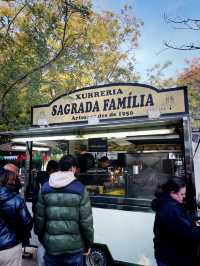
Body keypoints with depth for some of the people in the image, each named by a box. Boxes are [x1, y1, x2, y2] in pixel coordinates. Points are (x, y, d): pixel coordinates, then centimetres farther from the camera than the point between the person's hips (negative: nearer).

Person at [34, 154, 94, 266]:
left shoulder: (45, 188, -4)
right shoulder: (80, 188, -13)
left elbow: (39, 216, 1)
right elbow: (86, 220, -12)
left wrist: (40, 236, 16)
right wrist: (88, 243, 2)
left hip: (51, 244, 3)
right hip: (74, 245, -2)